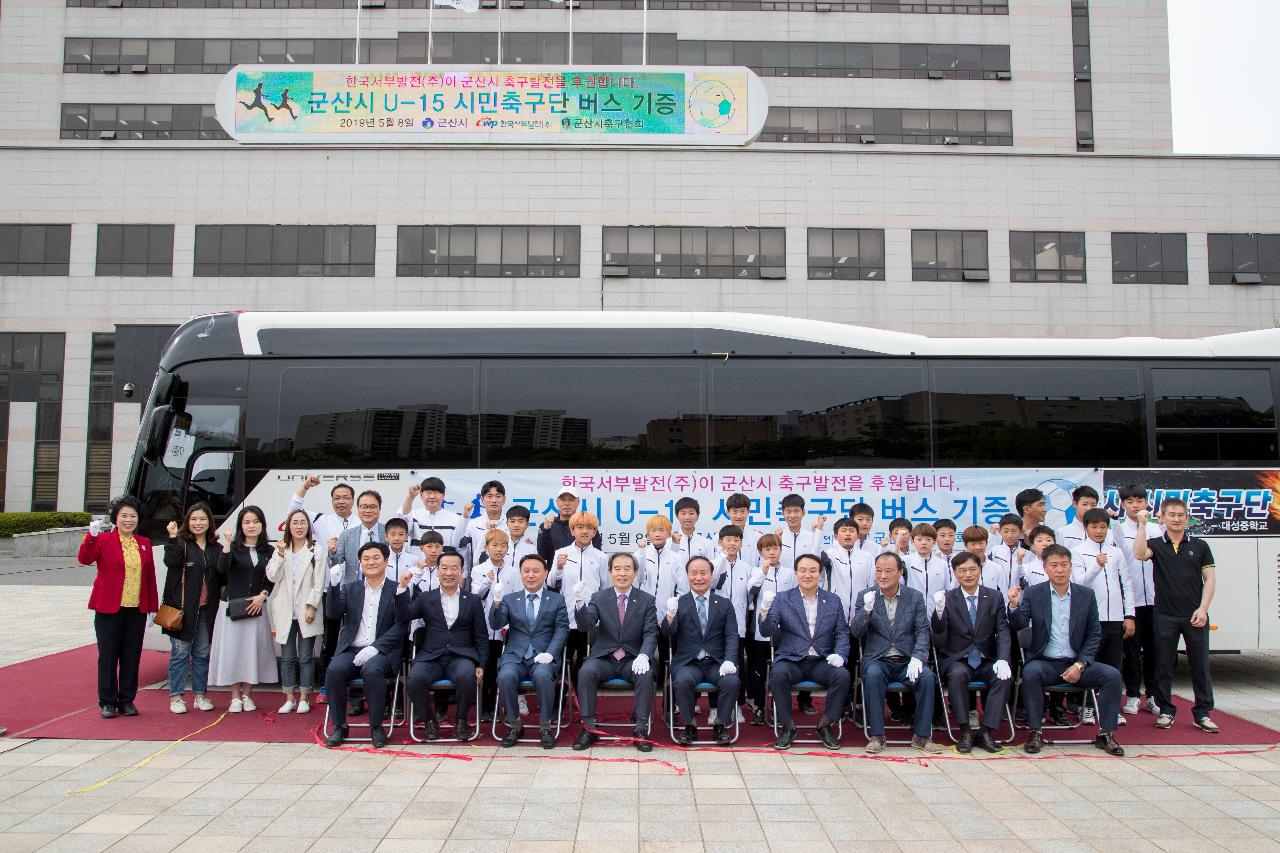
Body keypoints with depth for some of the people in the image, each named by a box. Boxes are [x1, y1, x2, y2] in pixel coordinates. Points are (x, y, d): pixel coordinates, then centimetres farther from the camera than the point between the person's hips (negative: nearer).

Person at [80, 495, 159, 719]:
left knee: (132, 656, 6)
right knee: (108, 656, 3)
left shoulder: (144, 544, 11)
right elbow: (84, 559, -18)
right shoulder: (103, 540, 0)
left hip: (137, 610, 3)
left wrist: (153, 608, 9)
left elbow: (150, 577, 11)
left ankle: (126, 701, 16)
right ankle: (107, 702, 12)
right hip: (108, 608, -3)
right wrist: (91, 536, -33)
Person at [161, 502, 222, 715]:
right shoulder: (180, 543, -3)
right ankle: (176, 697, 9)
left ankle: (200, 695, 19)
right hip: (183, 608, -4)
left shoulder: (216, 548, 10)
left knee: (202, 653, 10)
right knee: (180, 652, 1)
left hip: (206, 609, 4)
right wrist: (172, 538, -31)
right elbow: (171, 562, -22)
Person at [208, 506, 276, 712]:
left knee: (253, 649, 4)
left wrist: (262, 596, -7)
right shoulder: (233, 547, -2)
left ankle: (246, 695, 17)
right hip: (232, 606, -2)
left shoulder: (268, 551, 6)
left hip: (256, 607, 2)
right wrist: (227, 544, -27)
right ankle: (235, 697, 11)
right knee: (232, 649, 1)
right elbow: (222, 569, -19)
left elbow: (271, 579, 9)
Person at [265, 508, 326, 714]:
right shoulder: (281, 549, 10)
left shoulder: (316, 550, -1)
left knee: (306, 657, 2)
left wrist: (312, 607, -10)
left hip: (306, 612, -3)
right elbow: (271, 576, -2)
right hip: (285, 612, 3)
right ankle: (290, 699, 16)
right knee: (287, 657, 7)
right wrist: (280, 554, -12)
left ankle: (304, 699, 12)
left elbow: (319, 582, -4)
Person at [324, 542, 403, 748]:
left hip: (382, 652, -3)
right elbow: (333, 614, 2)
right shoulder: (350, 588, 18)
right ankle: (339, 726, -9)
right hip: (351, 649, 3)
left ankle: (376, 727, -15)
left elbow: (400, 626, -3)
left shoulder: (397, 590, 8)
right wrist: (334, 585, -12)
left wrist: (375, 647, -15)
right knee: (334, 670, -27)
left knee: (371, 670, -33)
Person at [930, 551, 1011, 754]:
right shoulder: (947, 598, 0)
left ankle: (986, 732, -19)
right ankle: (965, 732, -23)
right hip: (957, 661, -2)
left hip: (986, 661, 2)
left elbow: (1003, 631, -1)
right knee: (958, 674, -33)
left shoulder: (995, 598, 6)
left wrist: (1003, 660, -18)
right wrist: (939, 611, -37)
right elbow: (938, 630, -14)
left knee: (1005, 677, -27)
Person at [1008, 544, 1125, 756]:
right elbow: (1019, 626, -8)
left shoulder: (1086, 595, 5)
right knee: (1030, 672, -32)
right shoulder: (1033, 593, 1)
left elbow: (1094, 634, 5)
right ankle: (1035, 732, -19)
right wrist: (1014, 605, -29)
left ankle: (1105, 734, -6)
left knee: (1112, 675, -21)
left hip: (1076, 663, 2)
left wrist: (1080, 665, -7)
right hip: (1045, 663, -2)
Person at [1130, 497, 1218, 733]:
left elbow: (1210, 578, 3)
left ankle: (1202, 713, 14)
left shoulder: (1199, 545, 5)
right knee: (1164, 665, 5)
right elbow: (1139, 554, -20)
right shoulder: (1156, 544, 3)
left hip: (1195, 616, 0)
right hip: (1164, 615, 0)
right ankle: (1166, 711, 15)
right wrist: (1142, 525, -21)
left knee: (1200, 664, 4)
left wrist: (1202, 609, -7)